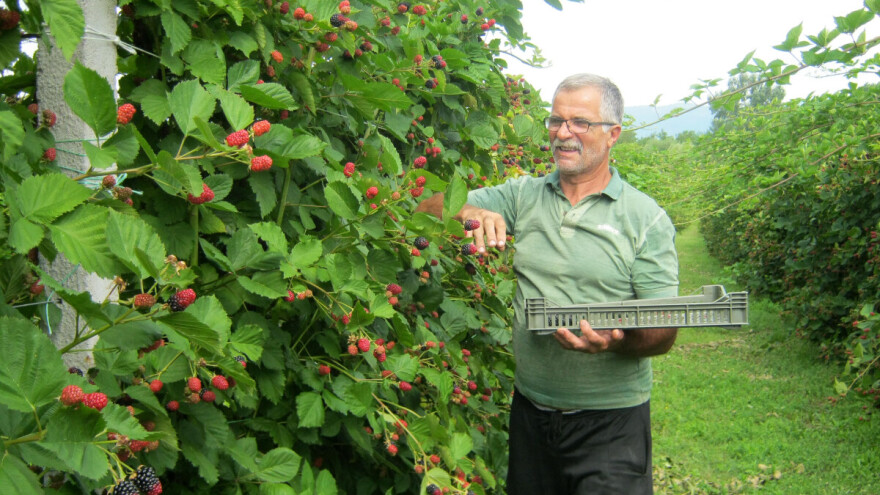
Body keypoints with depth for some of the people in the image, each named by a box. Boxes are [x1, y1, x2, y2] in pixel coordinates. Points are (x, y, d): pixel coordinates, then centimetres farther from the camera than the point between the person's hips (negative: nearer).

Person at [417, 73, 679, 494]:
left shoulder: (646, 218, -6)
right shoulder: (523, 195, 4)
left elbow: (663, 333, -8)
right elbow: (432, 206, 0)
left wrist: (617, 340, -30)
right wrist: (471, 213, -21)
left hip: (610, 422, -3)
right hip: (530, 411, 4)